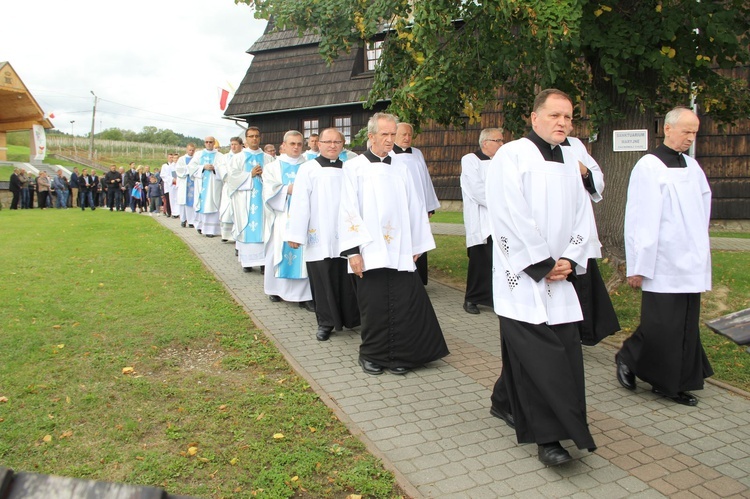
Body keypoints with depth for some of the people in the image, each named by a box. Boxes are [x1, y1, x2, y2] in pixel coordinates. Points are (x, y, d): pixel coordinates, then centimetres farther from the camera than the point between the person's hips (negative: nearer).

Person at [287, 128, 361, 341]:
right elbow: (299, 204, -3)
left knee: (347, 280, 6)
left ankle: (351, 319, 21)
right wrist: (296, 234, -8)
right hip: (319, 237, -2)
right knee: (322, 281, 3)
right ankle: (325, 323, 17)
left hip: (344, 236, 2)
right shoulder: (308, 169, 1)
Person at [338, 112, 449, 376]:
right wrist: (353, 250, -10)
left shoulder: (400, 167, 10)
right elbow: (349, 210, -4)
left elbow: (414, 206, 11)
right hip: (370, 251, -3)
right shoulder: (354, 167, 1)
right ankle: (372, 355, 24)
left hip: (400, 251, 3)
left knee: (405, 305, 2)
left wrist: (417, 244, 8)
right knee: (374, 306, 5)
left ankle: (398, 356, 18)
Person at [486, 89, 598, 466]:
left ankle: (505, 403, 30)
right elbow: (510, 219, -15)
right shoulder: (511, 157, -7)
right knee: (537, 354, -8)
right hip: (521, 278, -7)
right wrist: (543, 265, -14)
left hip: (558, 278, 7)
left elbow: (582, 217, 12)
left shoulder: (570, 163, 15)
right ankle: (547, 436, 3)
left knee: (564, 349, 10)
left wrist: (569, 260, -4)